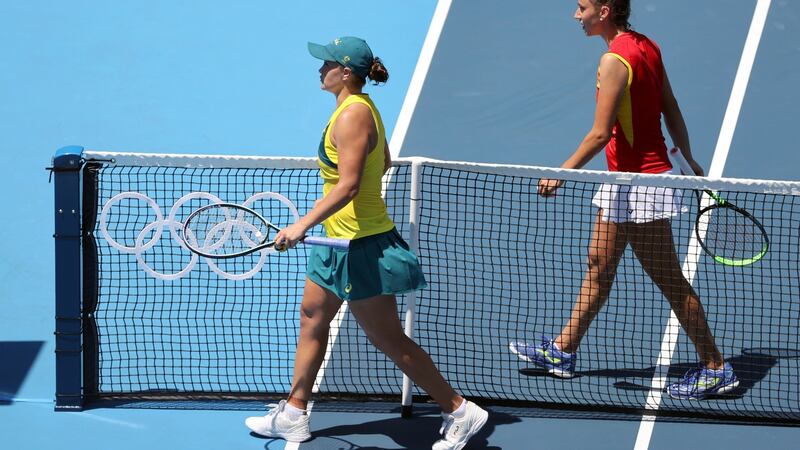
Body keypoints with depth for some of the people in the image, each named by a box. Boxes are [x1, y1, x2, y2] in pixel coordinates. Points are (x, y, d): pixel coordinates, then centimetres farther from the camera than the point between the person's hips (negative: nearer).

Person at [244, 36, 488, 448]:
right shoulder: (360, 107, 7)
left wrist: (303, 224, -30)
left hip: (361, 246, -11)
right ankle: (293, 416, 25)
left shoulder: (352, 115, -22)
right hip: (340, 242, 11)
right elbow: (383, 163, 21)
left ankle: (460, 412, 6)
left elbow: (348, 185, -29)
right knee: (312, 319, 16)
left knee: (389, 340, -3)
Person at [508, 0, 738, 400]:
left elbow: (600, 134, -23)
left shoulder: (615, 60, -21)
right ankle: (563, 351, 28)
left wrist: (562, 173, -15)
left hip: (639, 183, -10)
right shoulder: (646, 47, 6)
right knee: (599, 265, 17)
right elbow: (672, 111, 12)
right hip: (623, 183, 10)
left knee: (669, 280, -1)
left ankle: (715, 368, 6)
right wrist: (689, 159, 21)